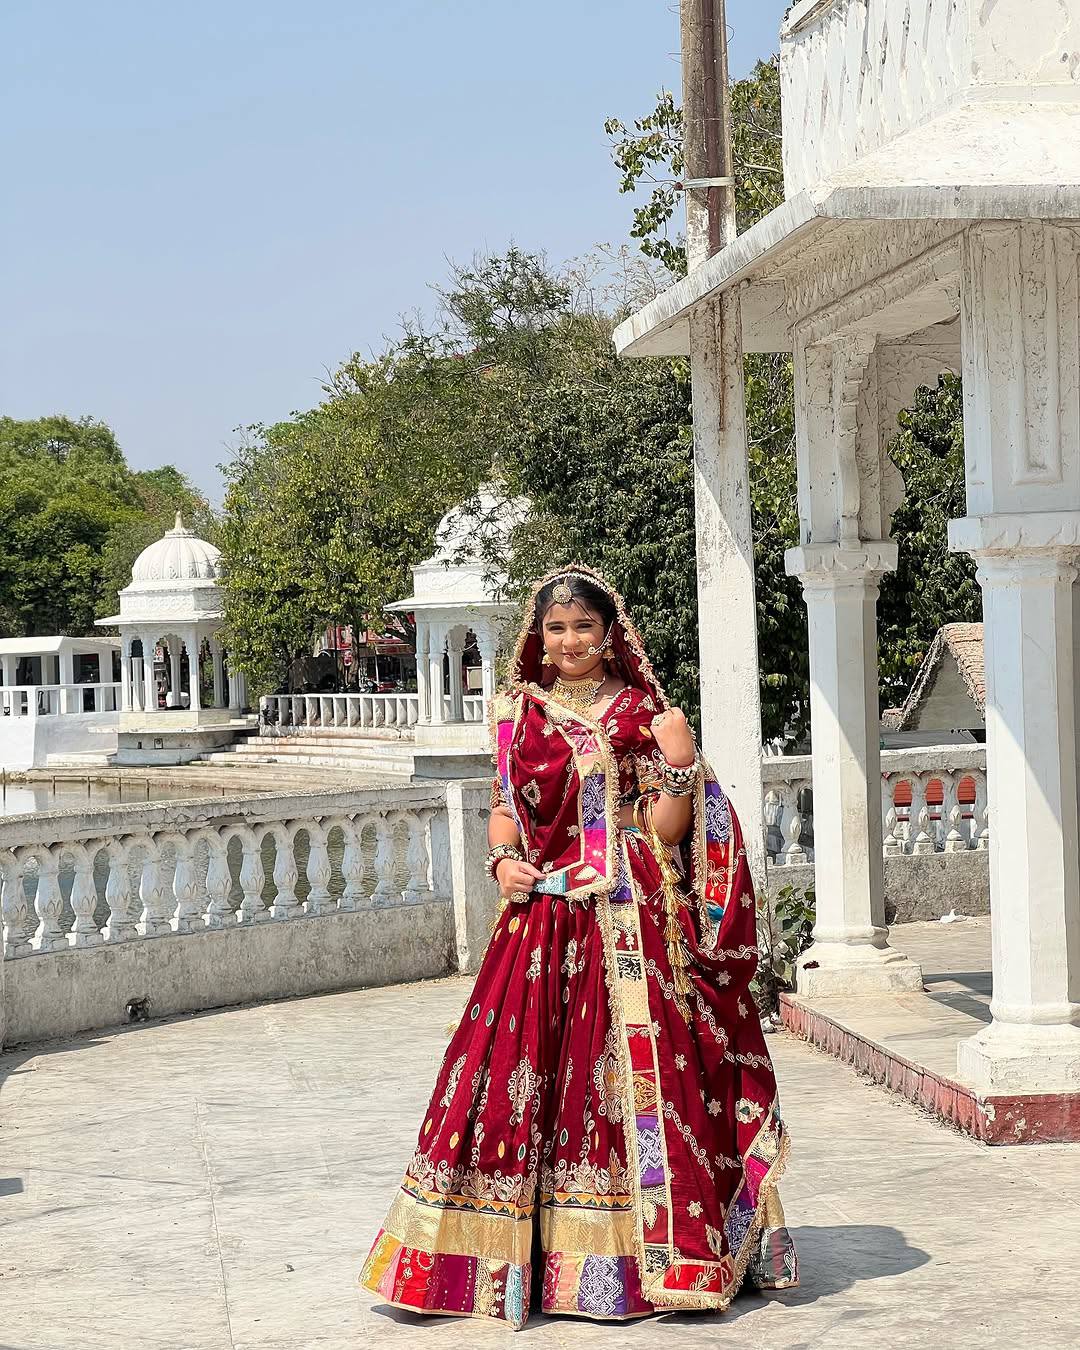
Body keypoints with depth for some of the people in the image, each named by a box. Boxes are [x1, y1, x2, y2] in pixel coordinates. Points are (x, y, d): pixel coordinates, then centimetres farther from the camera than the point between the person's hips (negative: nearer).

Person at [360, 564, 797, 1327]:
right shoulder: (518, 713, 12)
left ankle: (652, 1251, 4)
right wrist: (503, 859, 1)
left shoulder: (644, 713, 3)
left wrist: (681, 765, -16)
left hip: (632, 923, -2)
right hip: (545, 921, 3)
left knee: (638, 1072, -5)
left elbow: (664, 829, 0)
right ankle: (521, 1251, 7)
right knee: (529, 1067, -2)